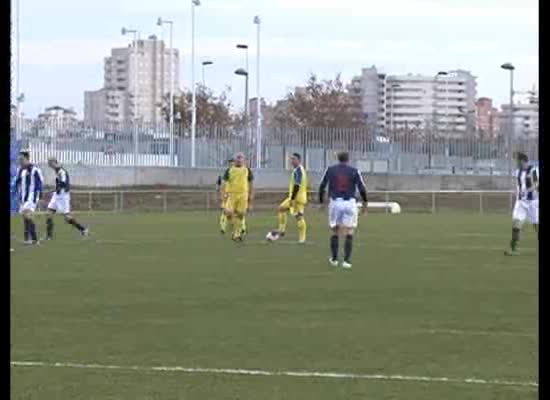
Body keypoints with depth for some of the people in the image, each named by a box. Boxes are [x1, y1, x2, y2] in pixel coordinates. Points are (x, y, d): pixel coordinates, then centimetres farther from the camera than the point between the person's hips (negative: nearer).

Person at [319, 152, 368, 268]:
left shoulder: (330, 170, 7)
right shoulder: (354, 171, 3)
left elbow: (322, 187, 5)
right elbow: (362, 188, -1)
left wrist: (321, 202, 14)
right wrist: (365, 203, 11)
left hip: (335, 202, 1)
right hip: (350, 202, -1)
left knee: (335, 231, 15)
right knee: (349, 233, 5)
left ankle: (334, 259, 22)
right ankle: (347, 260, -3)